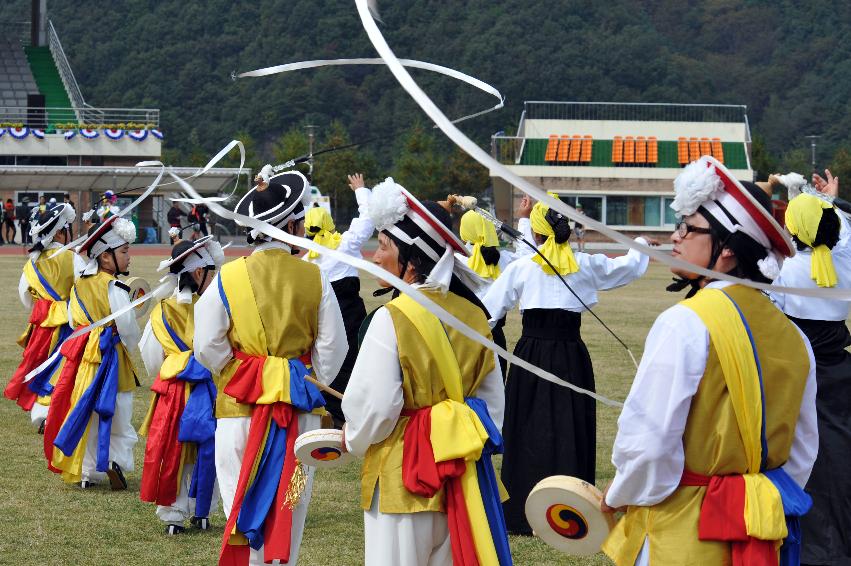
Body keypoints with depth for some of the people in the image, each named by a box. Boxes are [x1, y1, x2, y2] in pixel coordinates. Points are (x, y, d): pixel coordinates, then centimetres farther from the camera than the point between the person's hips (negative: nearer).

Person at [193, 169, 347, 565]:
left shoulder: (228, 278, -4)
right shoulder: (314, 278, -3)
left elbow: (208, 347, -4)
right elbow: (332, 347, -1)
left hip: (240, 403, -1)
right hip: (300, 406, 1)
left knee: (245, 504, 4)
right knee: (290, 504, 11)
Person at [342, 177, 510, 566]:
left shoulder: (392, 319, -15)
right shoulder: (474, 314, 5)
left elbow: (372, 406, -13)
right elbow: (492, 399, 12)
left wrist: (353, 438, 6)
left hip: (403, 475, -6)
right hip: (462, 472, 6)